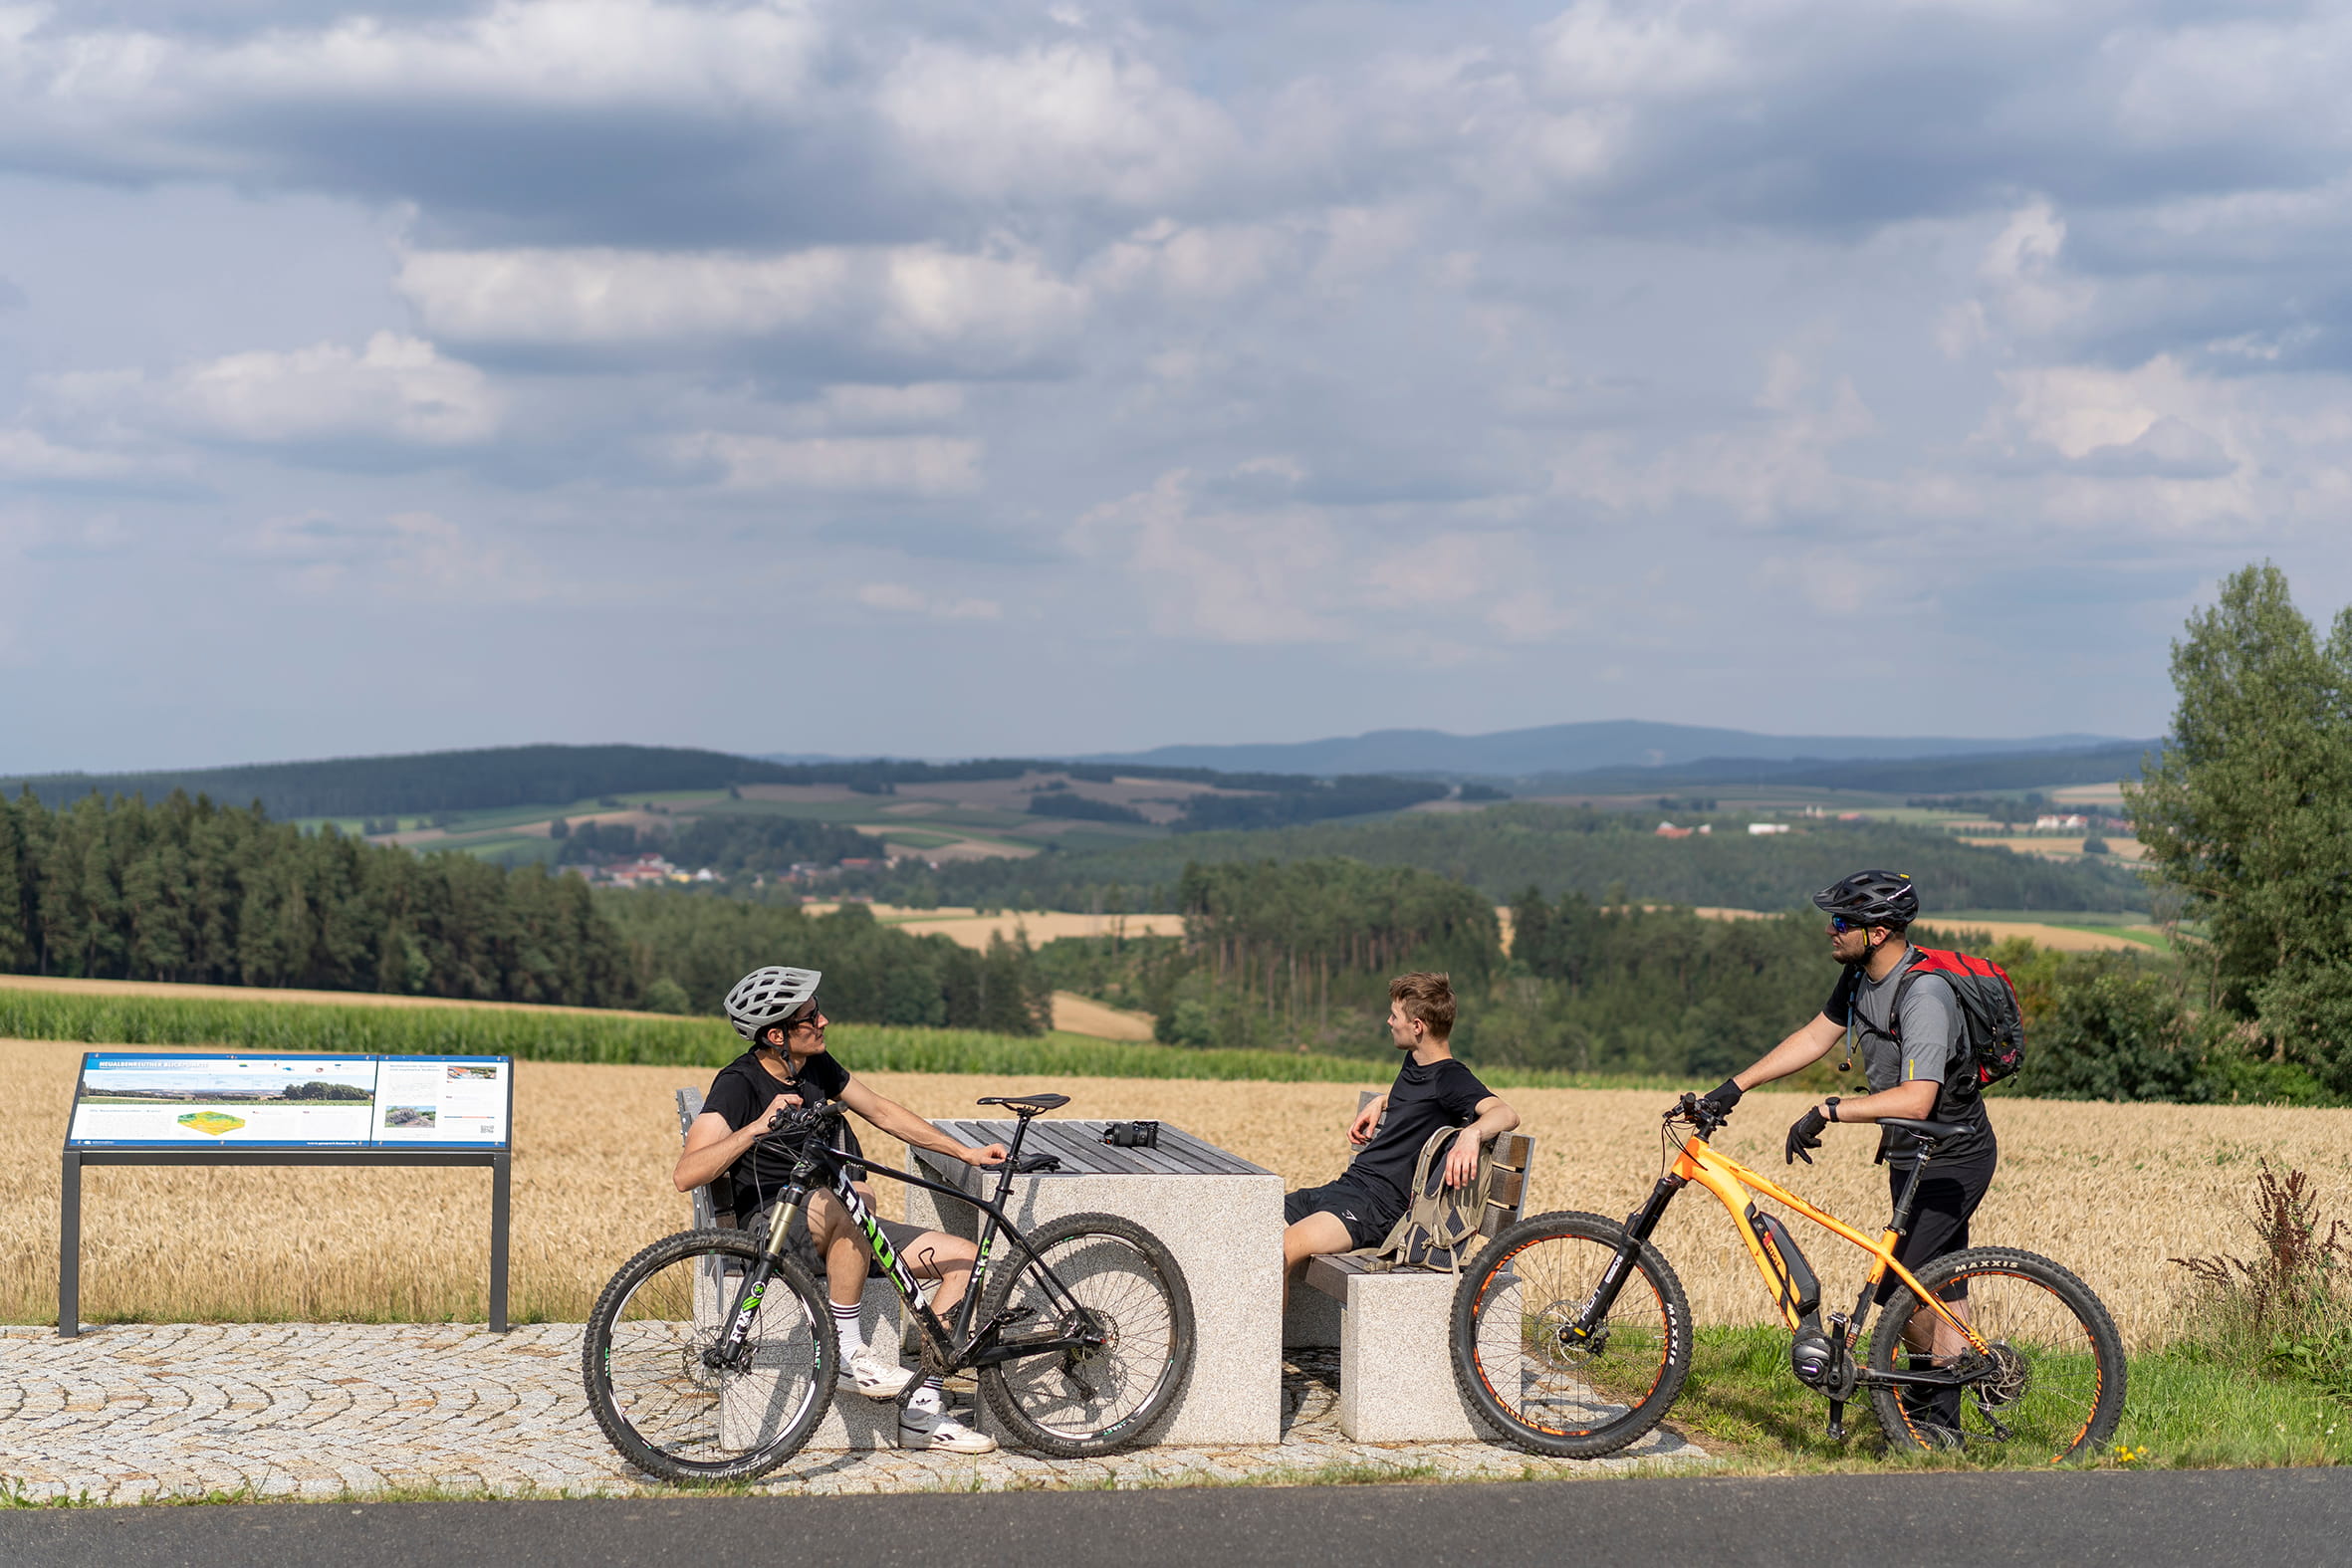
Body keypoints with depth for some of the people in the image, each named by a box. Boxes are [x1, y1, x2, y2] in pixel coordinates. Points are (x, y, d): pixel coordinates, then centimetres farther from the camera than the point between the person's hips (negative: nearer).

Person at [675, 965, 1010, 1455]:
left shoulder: (817, 1065, 8)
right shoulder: (739, 1083, -14)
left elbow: (882, 1111, 22)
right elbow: (686, 1174, -26)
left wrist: (965, 1152, 20)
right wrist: (757, 1127, -38)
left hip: (840, 1230, 8)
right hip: (771, 1222, -8)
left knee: (964, 1257, -5)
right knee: (842, 1206, -41)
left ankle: (922, 1413, -6)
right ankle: (850, 1353, -25)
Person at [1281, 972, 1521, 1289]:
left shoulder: (1451, 1078, -10)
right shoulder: (1414, 1062, 17)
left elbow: (1506, 1114, -28)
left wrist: (1471, 1133, -47)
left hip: (1379, 1203, -9)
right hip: (1347, 1186, 9)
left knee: (1283, 1251, -30)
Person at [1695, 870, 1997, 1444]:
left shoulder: (1924, 995, -29)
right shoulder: (1862, 975, 0)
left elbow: (1916, 1099, -38)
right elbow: (1815, 1037, 10)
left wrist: (1828, 1111, -39)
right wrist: (1735, 1085, 6)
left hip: (1952, 1159, -9)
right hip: (1910, 1153, 9)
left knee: (1898, 1289, -13)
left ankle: (1934, 1411, 6)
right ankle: (1943, 1421, 18)